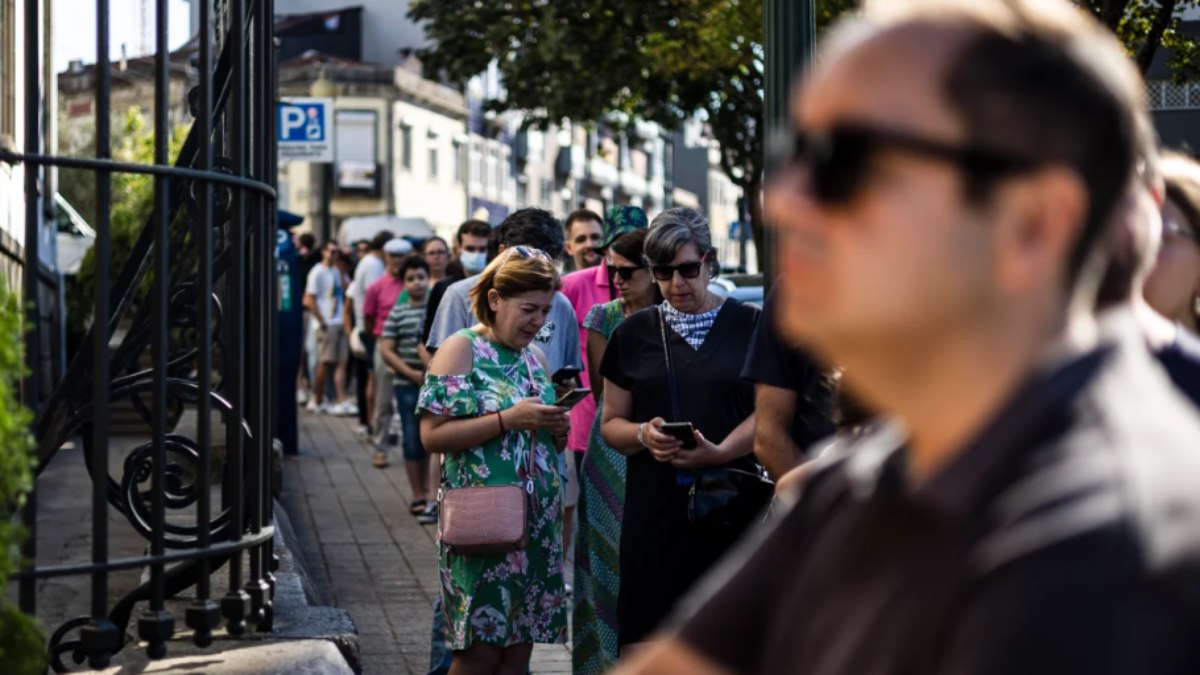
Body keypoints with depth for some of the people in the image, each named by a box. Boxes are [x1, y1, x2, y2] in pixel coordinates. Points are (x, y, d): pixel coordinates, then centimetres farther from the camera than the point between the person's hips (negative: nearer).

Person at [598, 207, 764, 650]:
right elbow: (610, 423, 12)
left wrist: (719, 452, -16)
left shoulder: (748, 326, 5)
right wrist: (643, 435, -10)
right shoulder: (634, 334, 10)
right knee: (651, 636, -3)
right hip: (655, 512, 1)